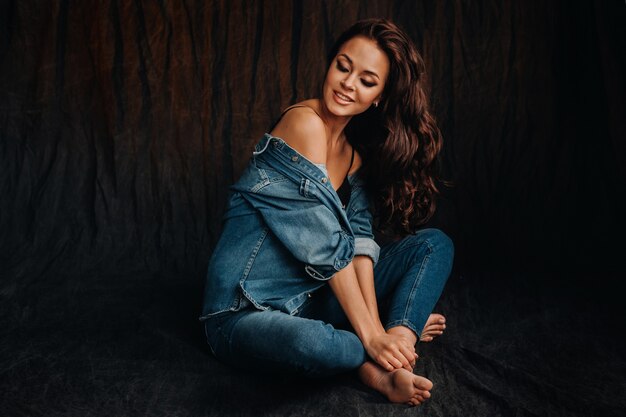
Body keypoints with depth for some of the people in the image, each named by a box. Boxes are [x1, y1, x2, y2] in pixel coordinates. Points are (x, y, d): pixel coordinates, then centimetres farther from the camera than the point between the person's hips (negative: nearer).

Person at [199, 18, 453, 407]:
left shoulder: (357, 148, 7)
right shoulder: (304, 123, -18)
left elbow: (360, 239, -4)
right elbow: (325, 247, -21)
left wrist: (376, 325, -16)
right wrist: (371, 334, -19)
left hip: (313, 299, 8)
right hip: (246, 315, -8)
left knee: (435, 243, 1)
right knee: (310, 343, -42)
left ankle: (386, 363, -19)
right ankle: (404, 332, -10)